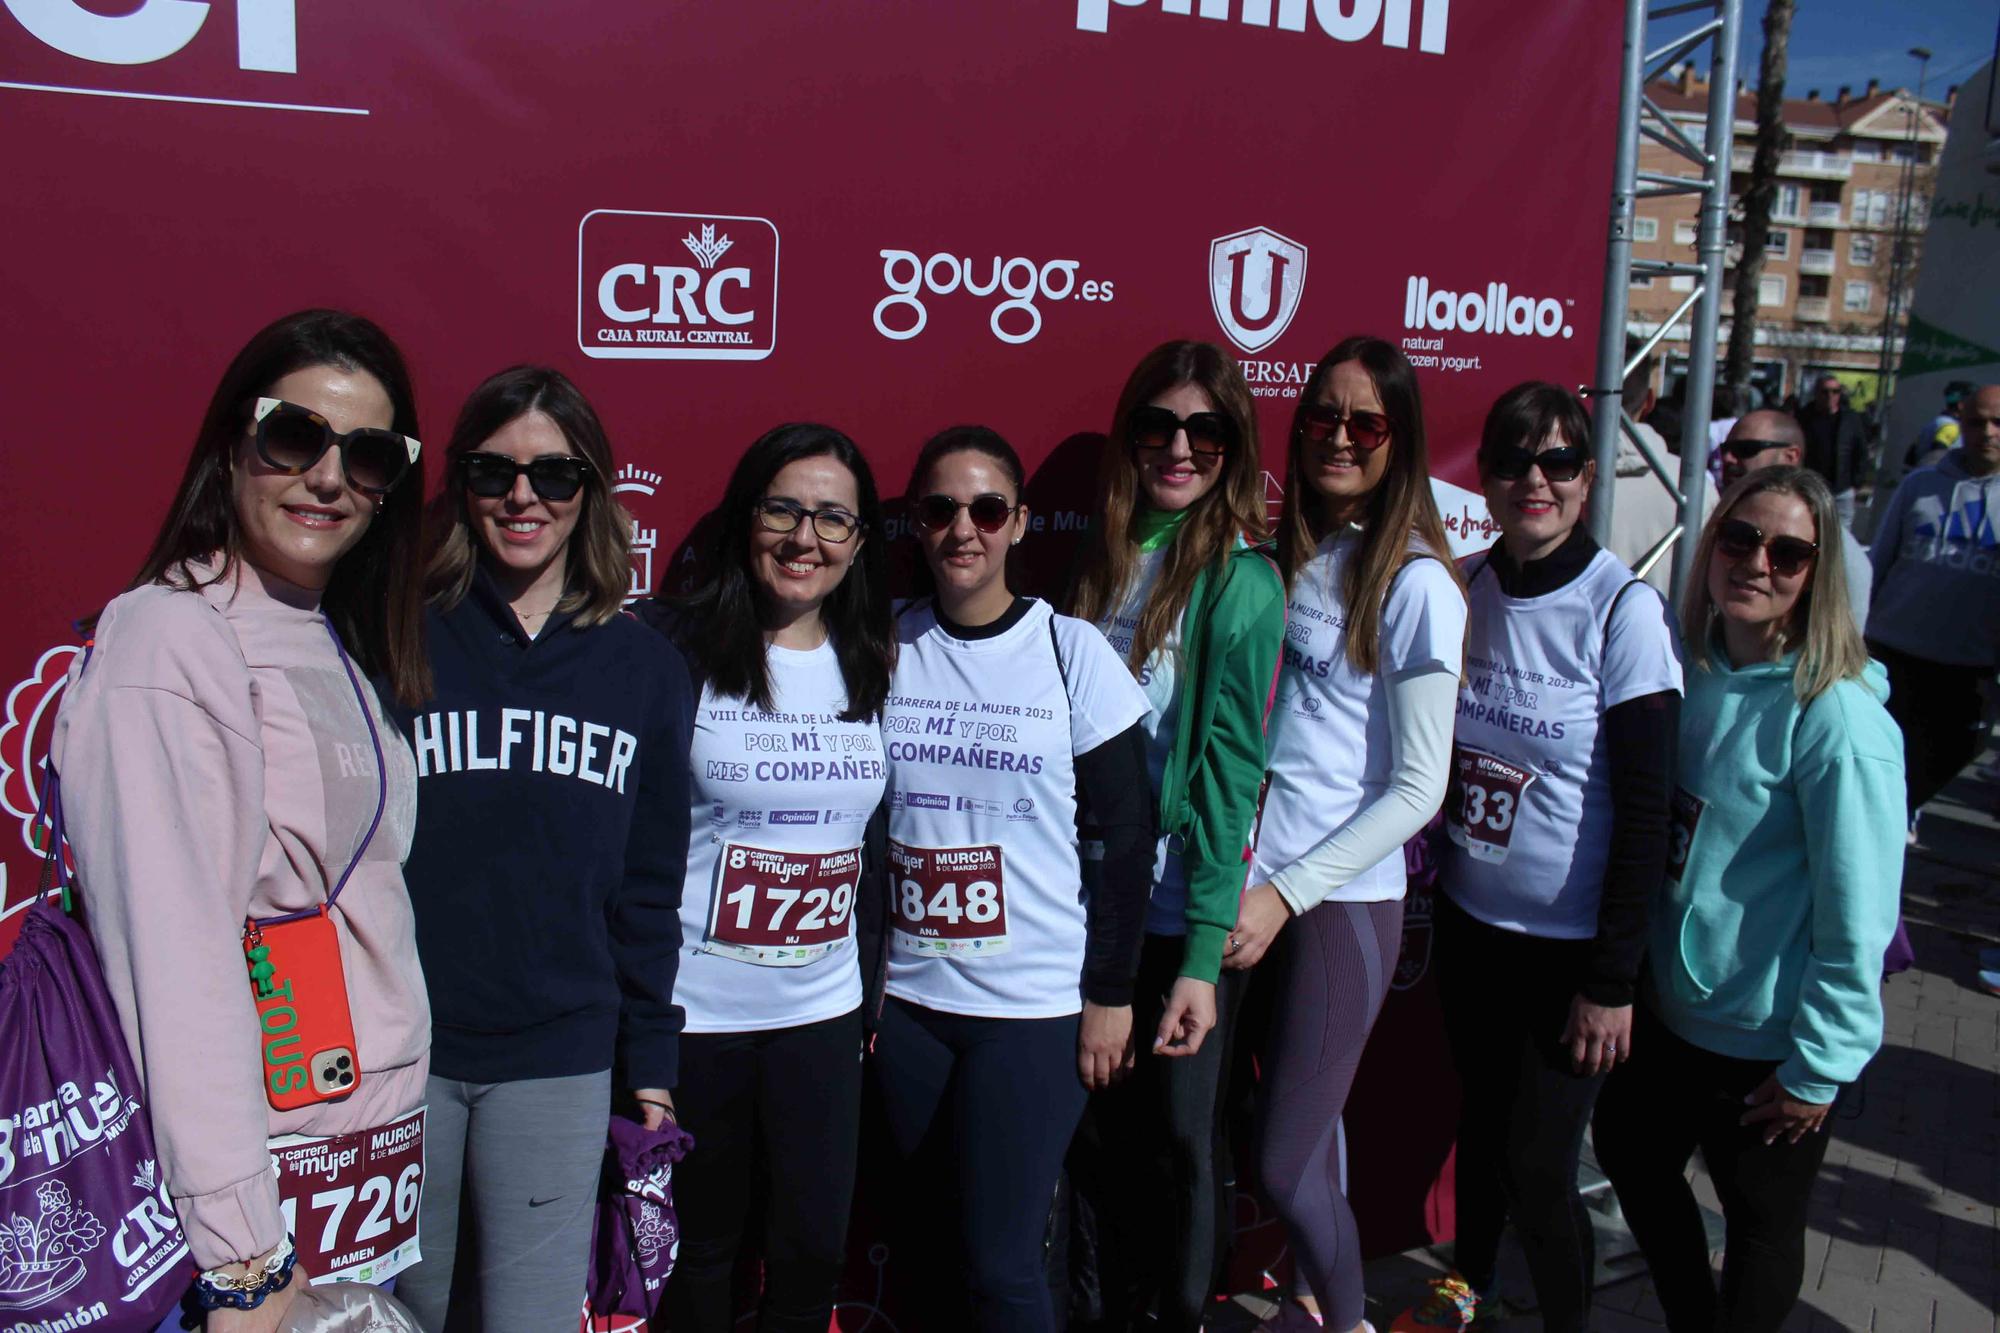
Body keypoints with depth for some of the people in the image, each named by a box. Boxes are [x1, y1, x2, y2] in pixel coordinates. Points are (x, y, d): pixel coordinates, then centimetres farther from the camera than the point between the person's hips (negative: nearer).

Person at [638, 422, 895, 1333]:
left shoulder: (874, 667, 4)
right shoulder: (676, 651, -9)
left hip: (822, 1008, 3)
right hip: (694, 1008, -3)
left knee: (814, 1247, 11)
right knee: (702, 1242, 13)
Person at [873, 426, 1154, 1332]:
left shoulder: (1073, 652, -7)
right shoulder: (887, 645, 0)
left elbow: (1129, 835, -4)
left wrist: (1111, 992, -5)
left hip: (1037, 1007, -3)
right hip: (908, 998, 3)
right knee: (935, 1238, 14)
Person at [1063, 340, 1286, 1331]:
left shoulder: (1242, 582, -10)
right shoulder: (1100, 557, 5)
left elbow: (1231, 767, -15)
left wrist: (1205, 952, -18)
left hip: (1181, 915, -5)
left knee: (1181, 1139, 9)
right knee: (1111, 1128, 17)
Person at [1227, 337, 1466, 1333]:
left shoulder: (1416, 586, -9)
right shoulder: (1281, 553, 8)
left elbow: (1417, 788, -11)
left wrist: (1288, 892, -13)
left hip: (1343, 898, -5)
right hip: (1254, 883, 5)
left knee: (1283, 1165, 0)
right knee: (1303, 1128, 13)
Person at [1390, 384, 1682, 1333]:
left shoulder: (1623, 609, -16)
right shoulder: (1463, 589, -1)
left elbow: (1645, 810, -15)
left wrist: (1612, 980, -14)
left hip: (1571, 943, -4)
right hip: (1469, 921, 5)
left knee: (1538, 1165, 2)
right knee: (1479, 1121, 21)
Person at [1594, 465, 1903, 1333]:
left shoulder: (1836, 717, -23)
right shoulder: (1692, 673, -2)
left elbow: (1857, 914, -21)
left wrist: (1818, 1066, -15)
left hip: (1764, 1048, -7)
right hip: (1666, 1008, 7)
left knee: (1761, 1227, 14)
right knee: (1631, 1158, 24)